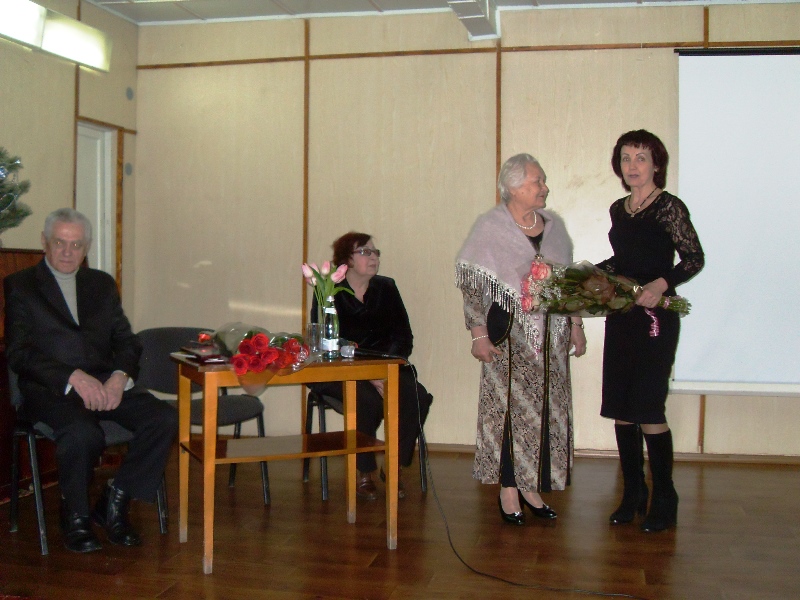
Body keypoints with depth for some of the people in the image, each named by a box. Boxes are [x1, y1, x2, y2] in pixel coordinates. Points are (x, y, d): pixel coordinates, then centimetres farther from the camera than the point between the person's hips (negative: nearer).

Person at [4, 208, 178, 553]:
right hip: (49, 389, -4)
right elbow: (18, 353, -4)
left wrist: (119, 376, -8)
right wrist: (74, 377, -17)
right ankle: (75, 516, -6)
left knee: (165, 419, -22)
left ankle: (115, 501, -4)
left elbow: (127, 341, 14)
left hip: (106, 382, 4)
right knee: (83, 433, -36)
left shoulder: (102, 284, 21)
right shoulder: (19, 286, 8)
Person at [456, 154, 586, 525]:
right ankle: (508, 490, 12)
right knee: (509, 408, -1)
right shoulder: (490, 227, -6)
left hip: (551, 336, 5)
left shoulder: (553, 225, 10)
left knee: (546, 410, 8)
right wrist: (480, 334, -13)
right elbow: (472, 286, -8)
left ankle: (531, 487, 21)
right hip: (509, 336, -5)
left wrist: (576, 325, 13)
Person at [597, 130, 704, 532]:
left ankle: (664, 500, 11)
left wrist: (662, 283, -27)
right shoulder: (618, 210, 13)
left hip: (655, 318, -7)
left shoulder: (669, 207, -7)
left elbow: (694, 258, -12)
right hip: (620, 317, 7)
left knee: (648, 410, -6)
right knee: (620, 409, 8)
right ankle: (632, 494, 21)